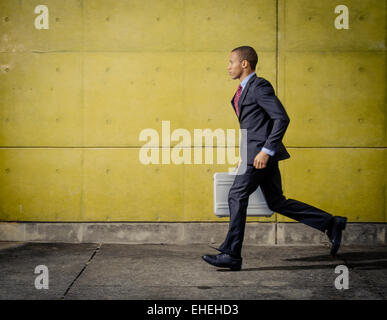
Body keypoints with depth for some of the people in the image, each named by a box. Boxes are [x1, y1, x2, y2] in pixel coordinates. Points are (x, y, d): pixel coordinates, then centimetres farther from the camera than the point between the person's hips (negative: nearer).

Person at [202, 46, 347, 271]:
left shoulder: (260, 86, -11)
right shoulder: (244, 90, 19)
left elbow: (282, 118, -18)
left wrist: (266, 151, -23)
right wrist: (246, 156, 23)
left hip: (263, 152, -10)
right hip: (255, 153, 10)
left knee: (237, 196, -9)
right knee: (277, 202, 10)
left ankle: (231, 254, -2)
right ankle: (331, 223, 16)